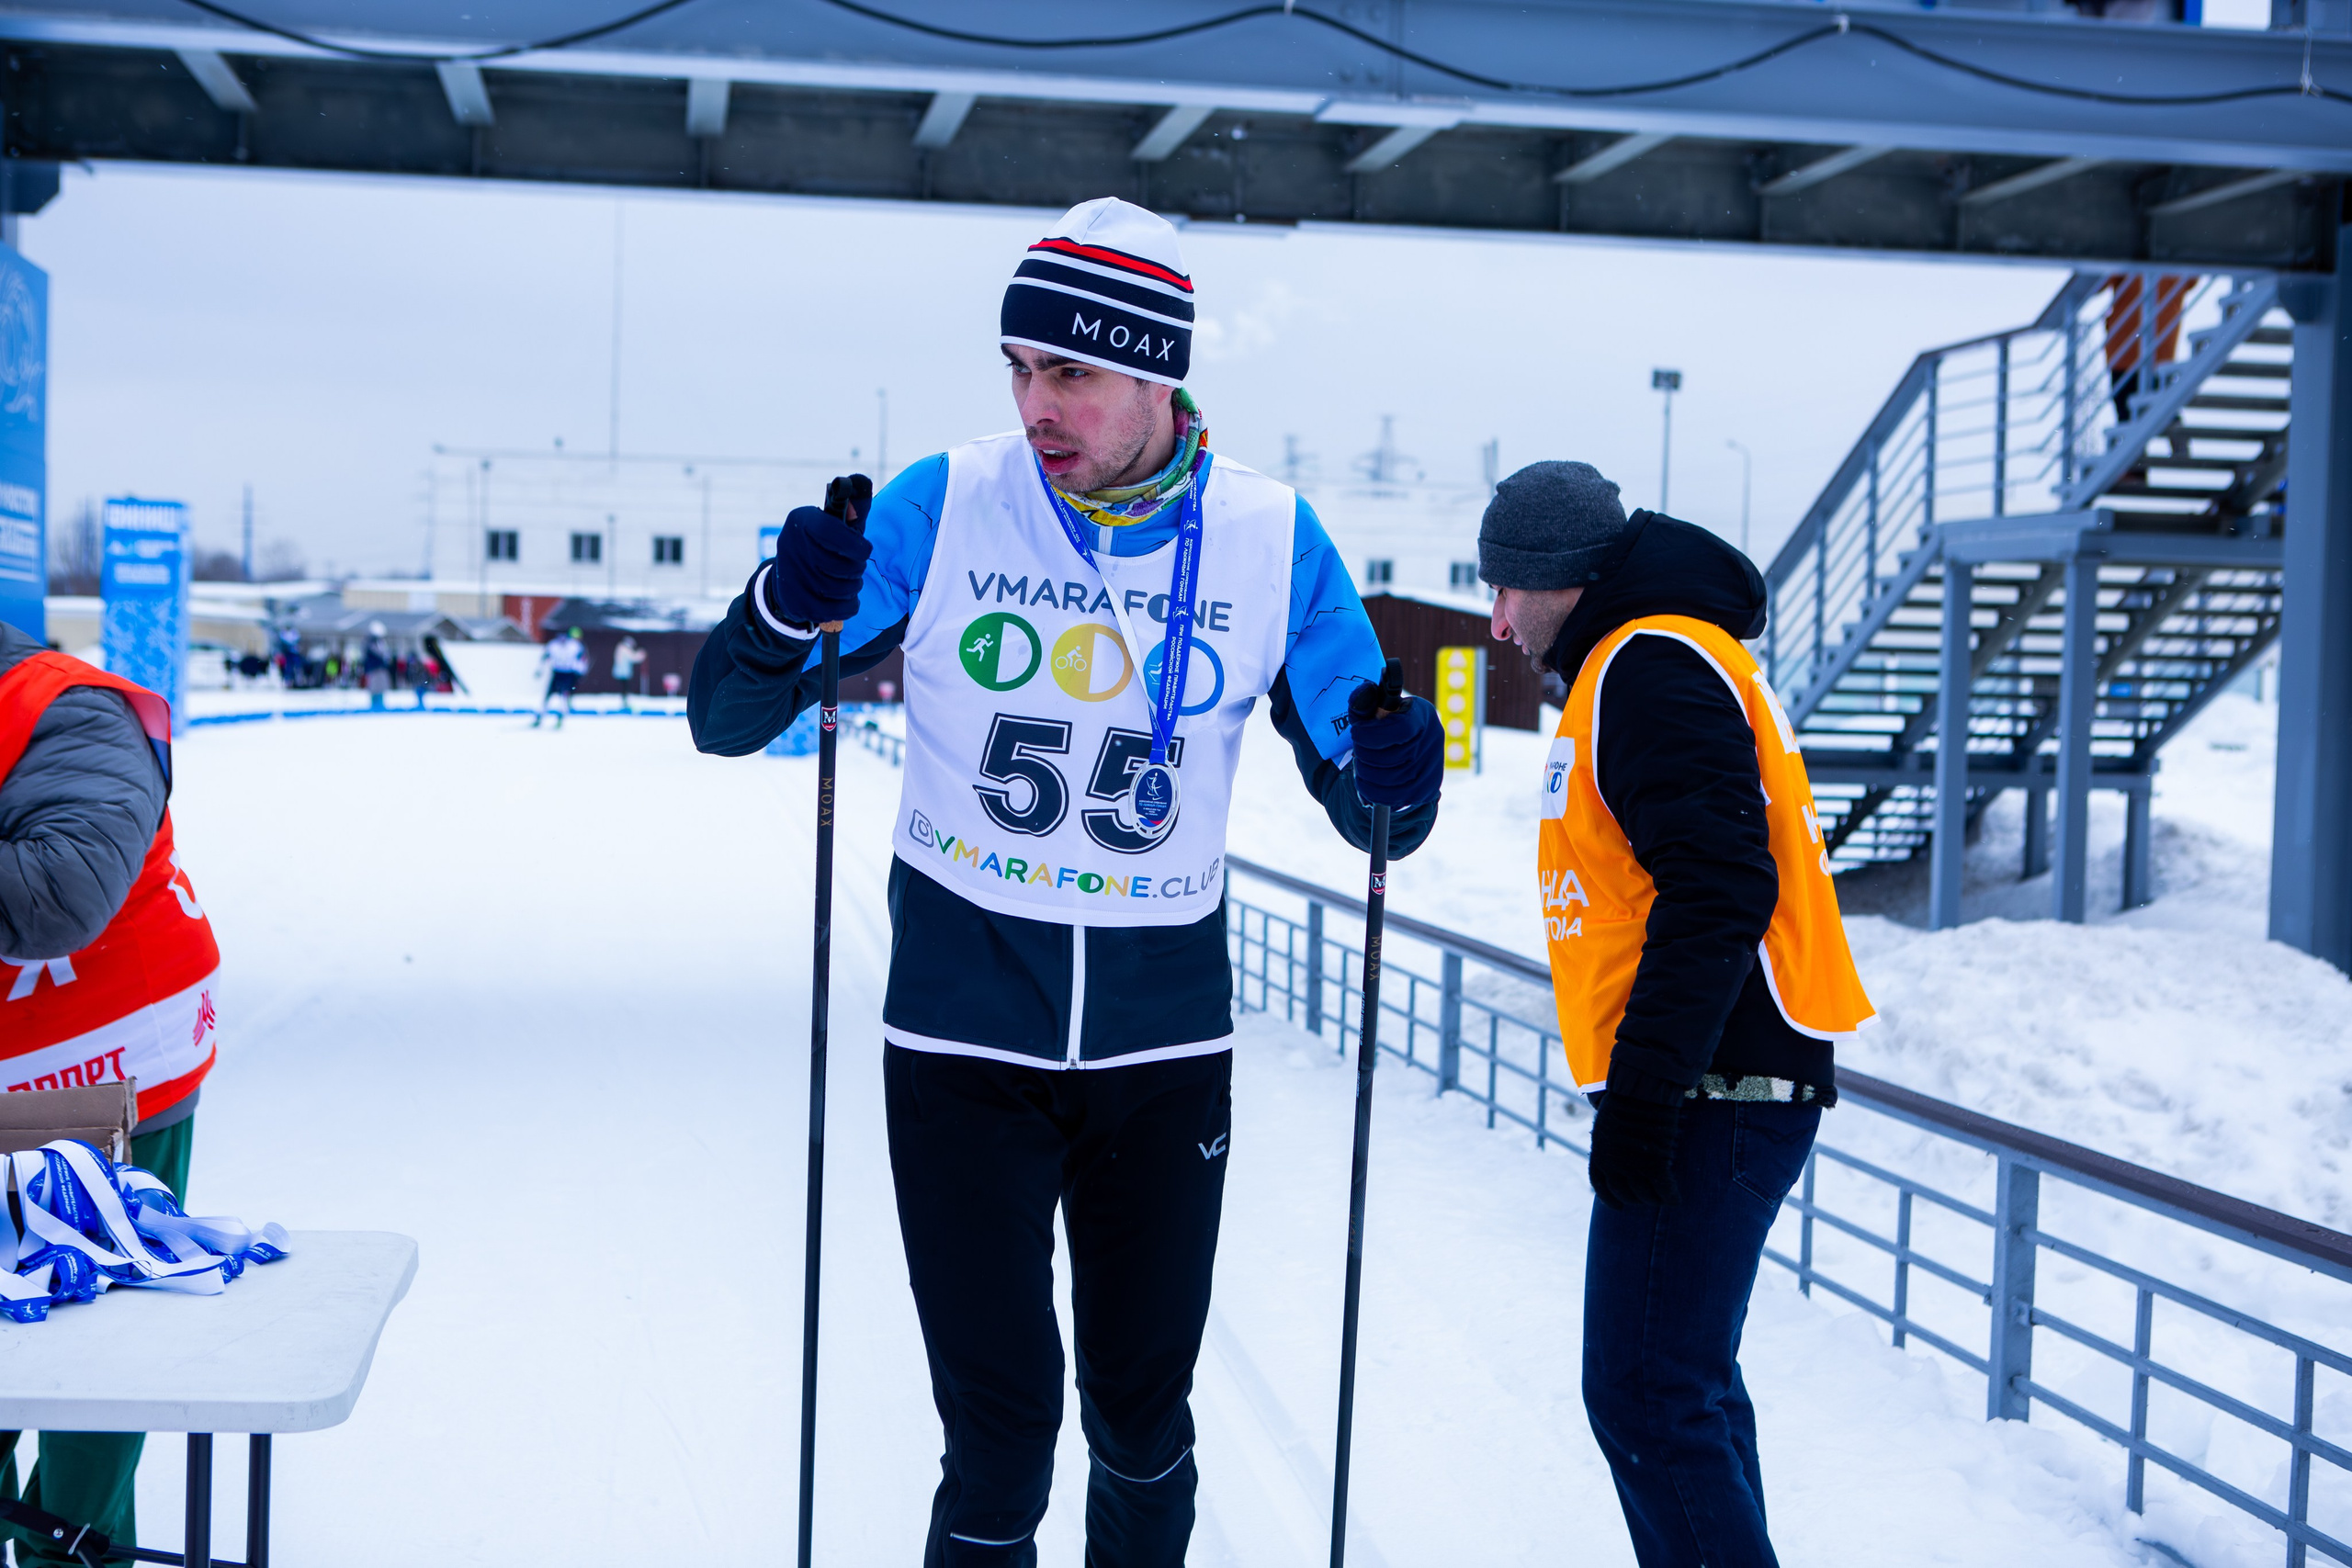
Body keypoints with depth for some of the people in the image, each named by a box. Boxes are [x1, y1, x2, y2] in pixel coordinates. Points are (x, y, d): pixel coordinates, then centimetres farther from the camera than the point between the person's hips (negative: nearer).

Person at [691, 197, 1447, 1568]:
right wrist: (783, 616, -26)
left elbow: (1362, 810, 2)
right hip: (965, 1035, -1)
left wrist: (1393, 780, -22)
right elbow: (728, 724, -4)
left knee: (1144, 1424, 15)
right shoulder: (943, 507, -8)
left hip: (1168, 1047, 2)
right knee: (1000, 1435, 0)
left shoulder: (1274, 540, -5)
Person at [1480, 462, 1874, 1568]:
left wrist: (1641, 1092, -23)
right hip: (1724, 1088, 11)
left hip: (1714, 1094, -11)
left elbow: (1717, 889, -22)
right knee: (1684, 1384, 17)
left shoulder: (1653, 663, -12)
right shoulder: (1642, 661, 21)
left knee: (1646, 1398, -10)